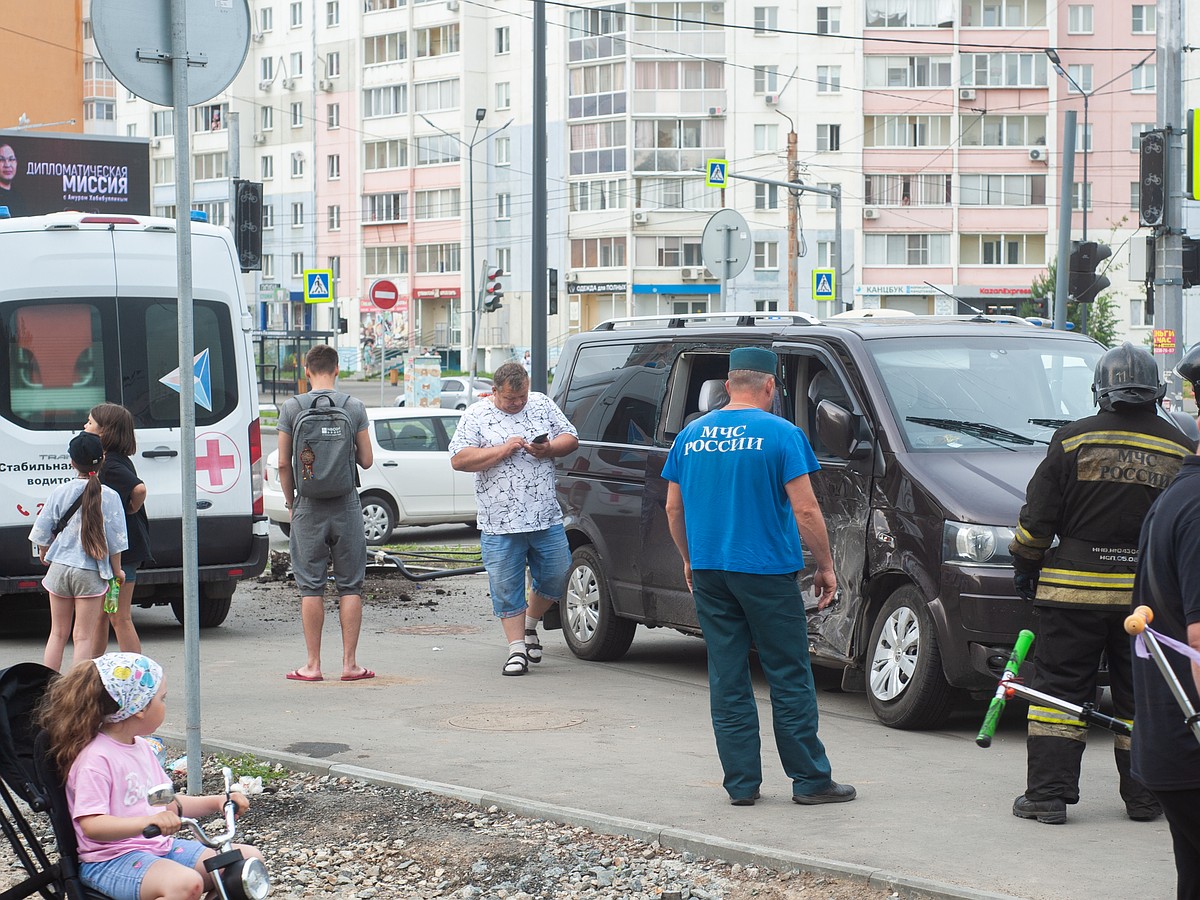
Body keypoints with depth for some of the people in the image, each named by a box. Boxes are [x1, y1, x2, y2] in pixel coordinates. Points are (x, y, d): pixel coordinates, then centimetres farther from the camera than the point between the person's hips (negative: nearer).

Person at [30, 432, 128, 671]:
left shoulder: (59, 492, -2)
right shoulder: (109, 497, -9)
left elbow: (42, 534, 5)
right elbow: (115, 541, -6)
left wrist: (44, 555, 26)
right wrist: (117, 570, 10)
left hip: (59, 568, 3)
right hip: (91, 572, -3)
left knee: (58, 633, 14)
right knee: (84, 636, 2)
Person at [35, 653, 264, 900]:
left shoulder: (142, 748, 14)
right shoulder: (95, 759, -16)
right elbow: (91, 826, -25)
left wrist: (216, 802, 11)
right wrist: (148, 822, -39)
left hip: (161, 848, 9)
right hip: (110, 861, -9)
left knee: (249, 858, -1)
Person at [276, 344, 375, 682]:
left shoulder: (291, 408, -3)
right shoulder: (354, 407, -2)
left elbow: (283, 464, -2)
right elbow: (367, 461, 2)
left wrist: (291, 501, 12)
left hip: (308, 506, 0)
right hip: (346, 505, 1)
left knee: (311, 587, 4)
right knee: (350, 586, 6)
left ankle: (313, 665, 5)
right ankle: (350, 663, 5)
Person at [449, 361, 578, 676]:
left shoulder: (543, 405, 8)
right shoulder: (477, 415, -1)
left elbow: (570, 439, 12)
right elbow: (459, 459, -9)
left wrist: (549, 449, -10)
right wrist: (503, 450, -15)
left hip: (547, 519, 3)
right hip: (500, 524, -3)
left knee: (556, 578, 7)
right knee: (507, 588, 2)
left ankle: (530, 624, 32)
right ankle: (517, 648, 12)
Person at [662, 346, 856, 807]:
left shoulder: (691, 435, 8)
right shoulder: (781, 434, -7)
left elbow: (673, 508, 13)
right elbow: (805, 510, -10)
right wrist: (825, 566, 0)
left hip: (707, 573, 5)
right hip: (766, 571, -4)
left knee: (727, 678, 8)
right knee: (789, 676, 3)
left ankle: (741, 783, 9)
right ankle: (810, 779, 7)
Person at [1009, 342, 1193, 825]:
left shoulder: (1073, 440, -4)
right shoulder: (1180, 450, 2)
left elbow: (1036, 517, -2)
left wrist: (1024, 565, 13)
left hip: (1075, 588, -2)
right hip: (1148, 597, 2)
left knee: (1059, 687, 4)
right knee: (1141, 695, 11)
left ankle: (1048, 793, 1)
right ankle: (1144, 797, 15)